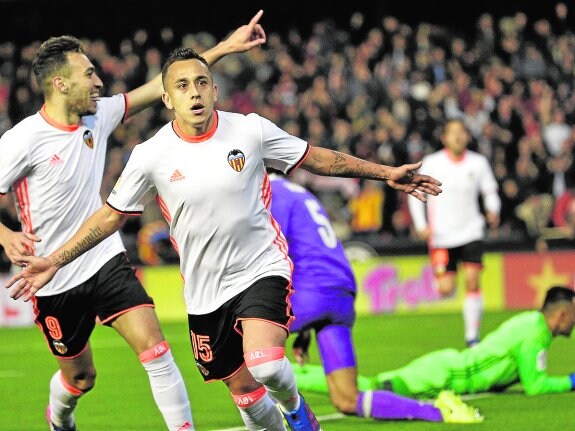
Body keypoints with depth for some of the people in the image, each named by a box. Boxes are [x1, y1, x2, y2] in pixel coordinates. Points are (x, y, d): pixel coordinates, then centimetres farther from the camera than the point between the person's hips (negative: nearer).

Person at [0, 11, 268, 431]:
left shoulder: (99, 116, 0)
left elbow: (162, 86, 4)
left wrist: (224, 47, 2)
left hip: (107, 261, 4)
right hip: (56, 280, -4)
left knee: (153, 345, -15)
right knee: (80, 375, 13)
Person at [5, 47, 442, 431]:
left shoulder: (251, 131, -9)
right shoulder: (152, 155, -8)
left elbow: (317, 158, 4)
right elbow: (111, 215, 3)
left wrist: (386, 173, 4)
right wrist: (54, 261, -2)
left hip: (262, 269, -2)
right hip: (206, 290, 2)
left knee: (264, 364, -26)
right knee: (244, 390, 8)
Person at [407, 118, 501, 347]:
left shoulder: (478, 162, 2)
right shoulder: (432, 163, -2)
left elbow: (490, 192, 10)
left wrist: (492, 211, -11)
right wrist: (421, 225, -6)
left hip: (471, 232, 1)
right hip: (441, 236, -1)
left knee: (472, 283, -12)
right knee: (446, 290, -6)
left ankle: (472, 336, -3)